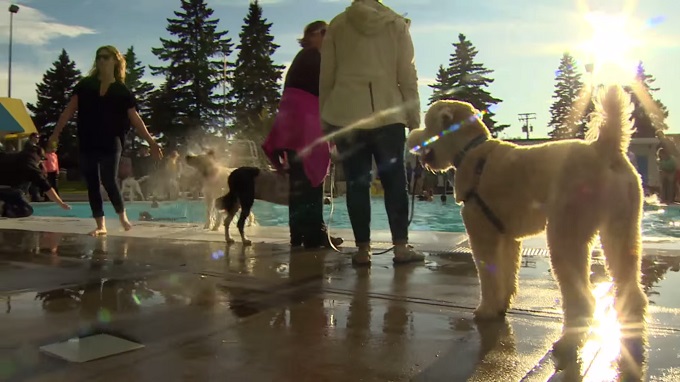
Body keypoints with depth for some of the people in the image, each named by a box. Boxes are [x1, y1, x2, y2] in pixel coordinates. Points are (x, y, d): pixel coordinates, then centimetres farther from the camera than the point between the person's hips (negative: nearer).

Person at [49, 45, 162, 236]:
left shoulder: (122, 91, 3)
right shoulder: (85, 85, 7)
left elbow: (135, 119, 3)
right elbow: (69, 111, 6)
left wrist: (151, 142, -3)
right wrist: (56, 133, 1)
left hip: (111, 143, -3)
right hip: (87, 143, 3)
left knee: (108, 181, -9)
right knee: (92, 184, 3)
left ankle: (122, 216, 16)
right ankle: (101, 225, 12)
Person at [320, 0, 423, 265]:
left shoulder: (337, 25, 8)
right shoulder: (397, 24, 8)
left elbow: (326, 77, 6)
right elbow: (407, 76, 4)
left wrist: (324, 117, 12)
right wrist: (414, 119, 8)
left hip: (346, 114, 0)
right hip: (388, 114, 0)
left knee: (356, 182, 3)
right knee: (394, 180, 5)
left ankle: (363, 249, 4)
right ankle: (401, 246, 3)